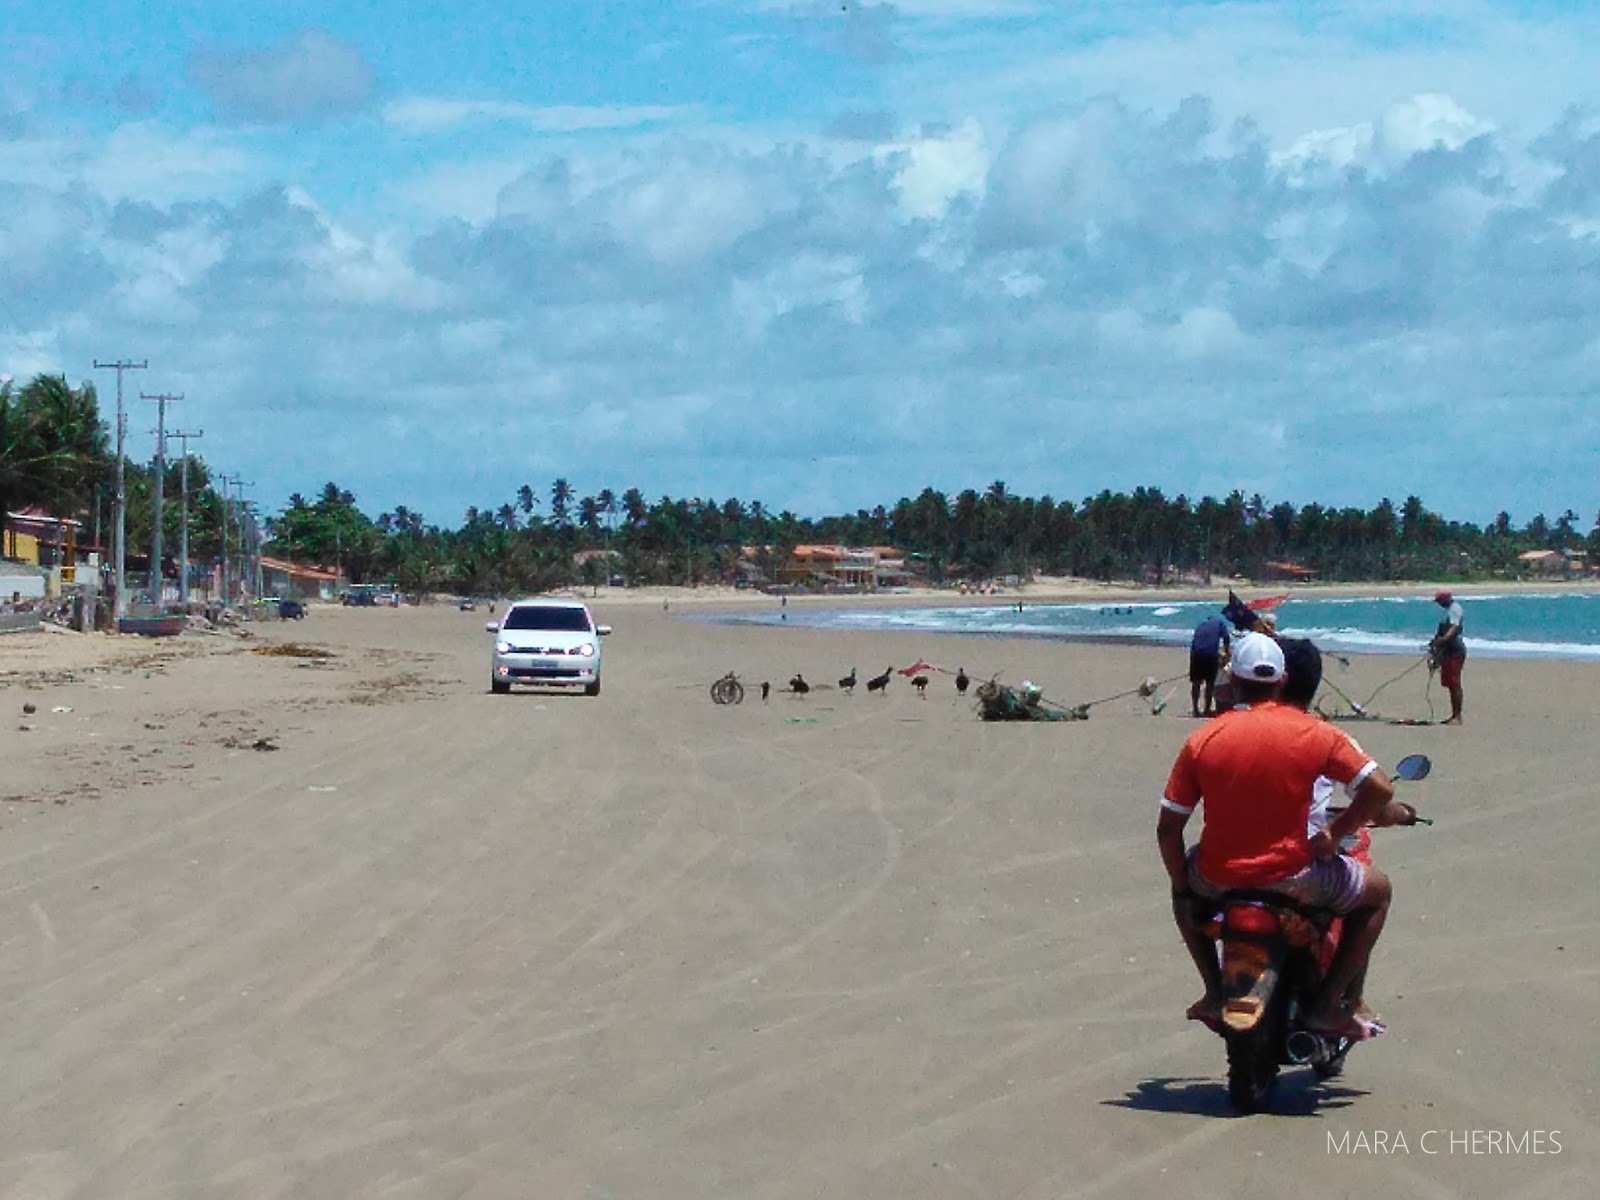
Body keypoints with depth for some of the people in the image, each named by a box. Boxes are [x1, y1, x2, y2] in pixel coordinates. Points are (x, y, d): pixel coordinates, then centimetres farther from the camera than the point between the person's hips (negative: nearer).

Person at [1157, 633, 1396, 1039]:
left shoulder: (1202, 740, -4)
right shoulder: (1312, 733, -7)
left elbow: (1168, 827, -3)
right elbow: (1380, 789, -9)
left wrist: (1184, 895, 10)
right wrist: (1335, 832, 5)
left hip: (1217, 881, 2)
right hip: (1290, 880, -2)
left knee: (1184, 874, 38)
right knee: (1376, 889, 24)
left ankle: (1215, 992, 30)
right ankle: (1333, 1002, 15)